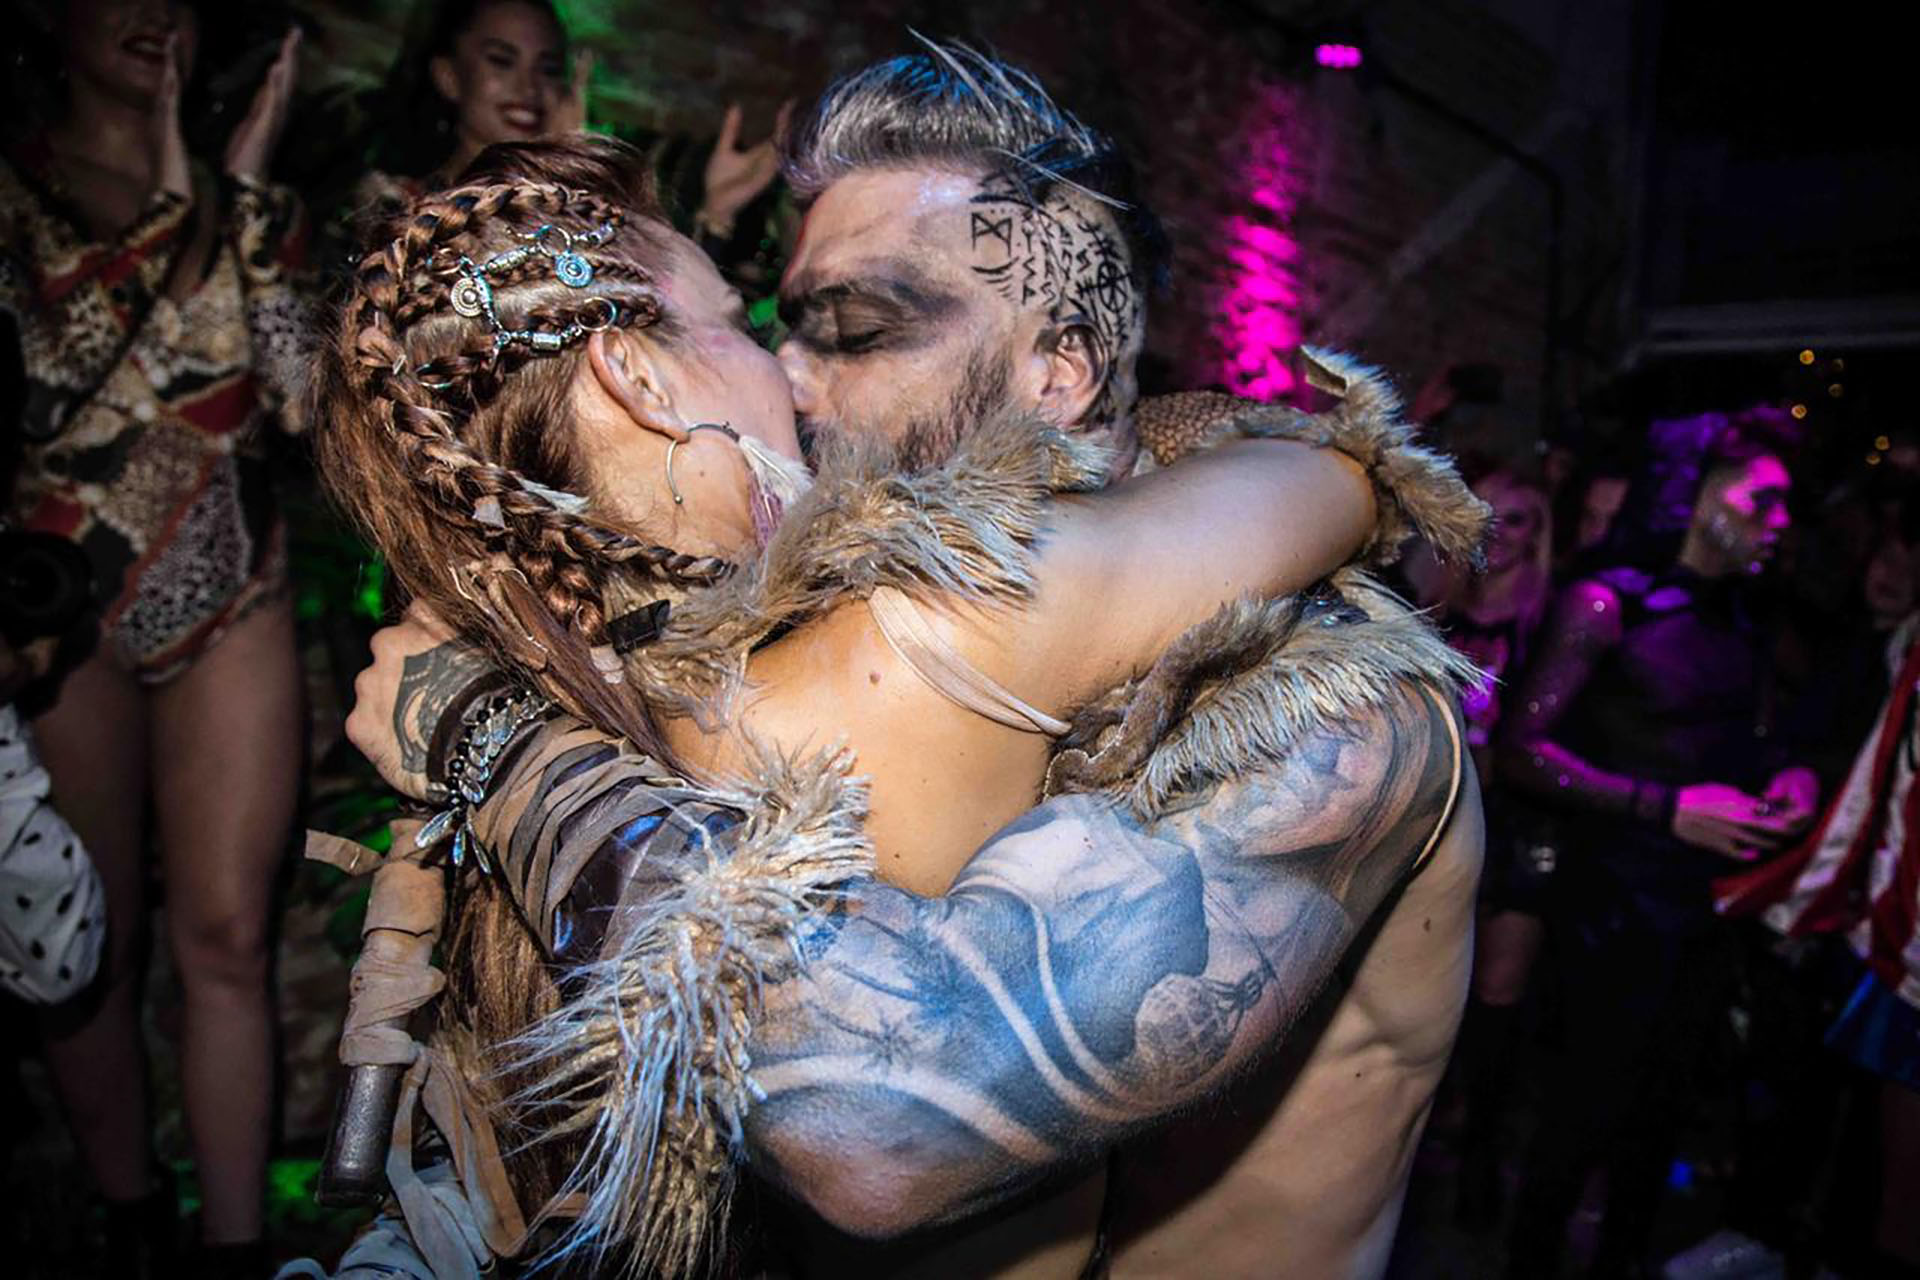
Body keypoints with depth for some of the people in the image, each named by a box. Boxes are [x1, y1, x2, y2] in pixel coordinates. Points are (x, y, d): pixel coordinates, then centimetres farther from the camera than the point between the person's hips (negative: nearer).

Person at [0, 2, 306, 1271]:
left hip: (232, 615, 2)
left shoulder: (241, 198, 9)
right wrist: (173, 211, -16)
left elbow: (297, 393, -2)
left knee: (228, 940, 2)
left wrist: (245, 198, -8)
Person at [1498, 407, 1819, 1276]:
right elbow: (1522, 750, -18)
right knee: (1593, 1102, 1)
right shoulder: (1608, 604, -13)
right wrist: (1666, 808, -23)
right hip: (1623, 898, -6)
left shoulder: (1745, 623, 7)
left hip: (1717, 896, 6)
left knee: (1666, 1105, 16)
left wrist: (1790, 777, -4)